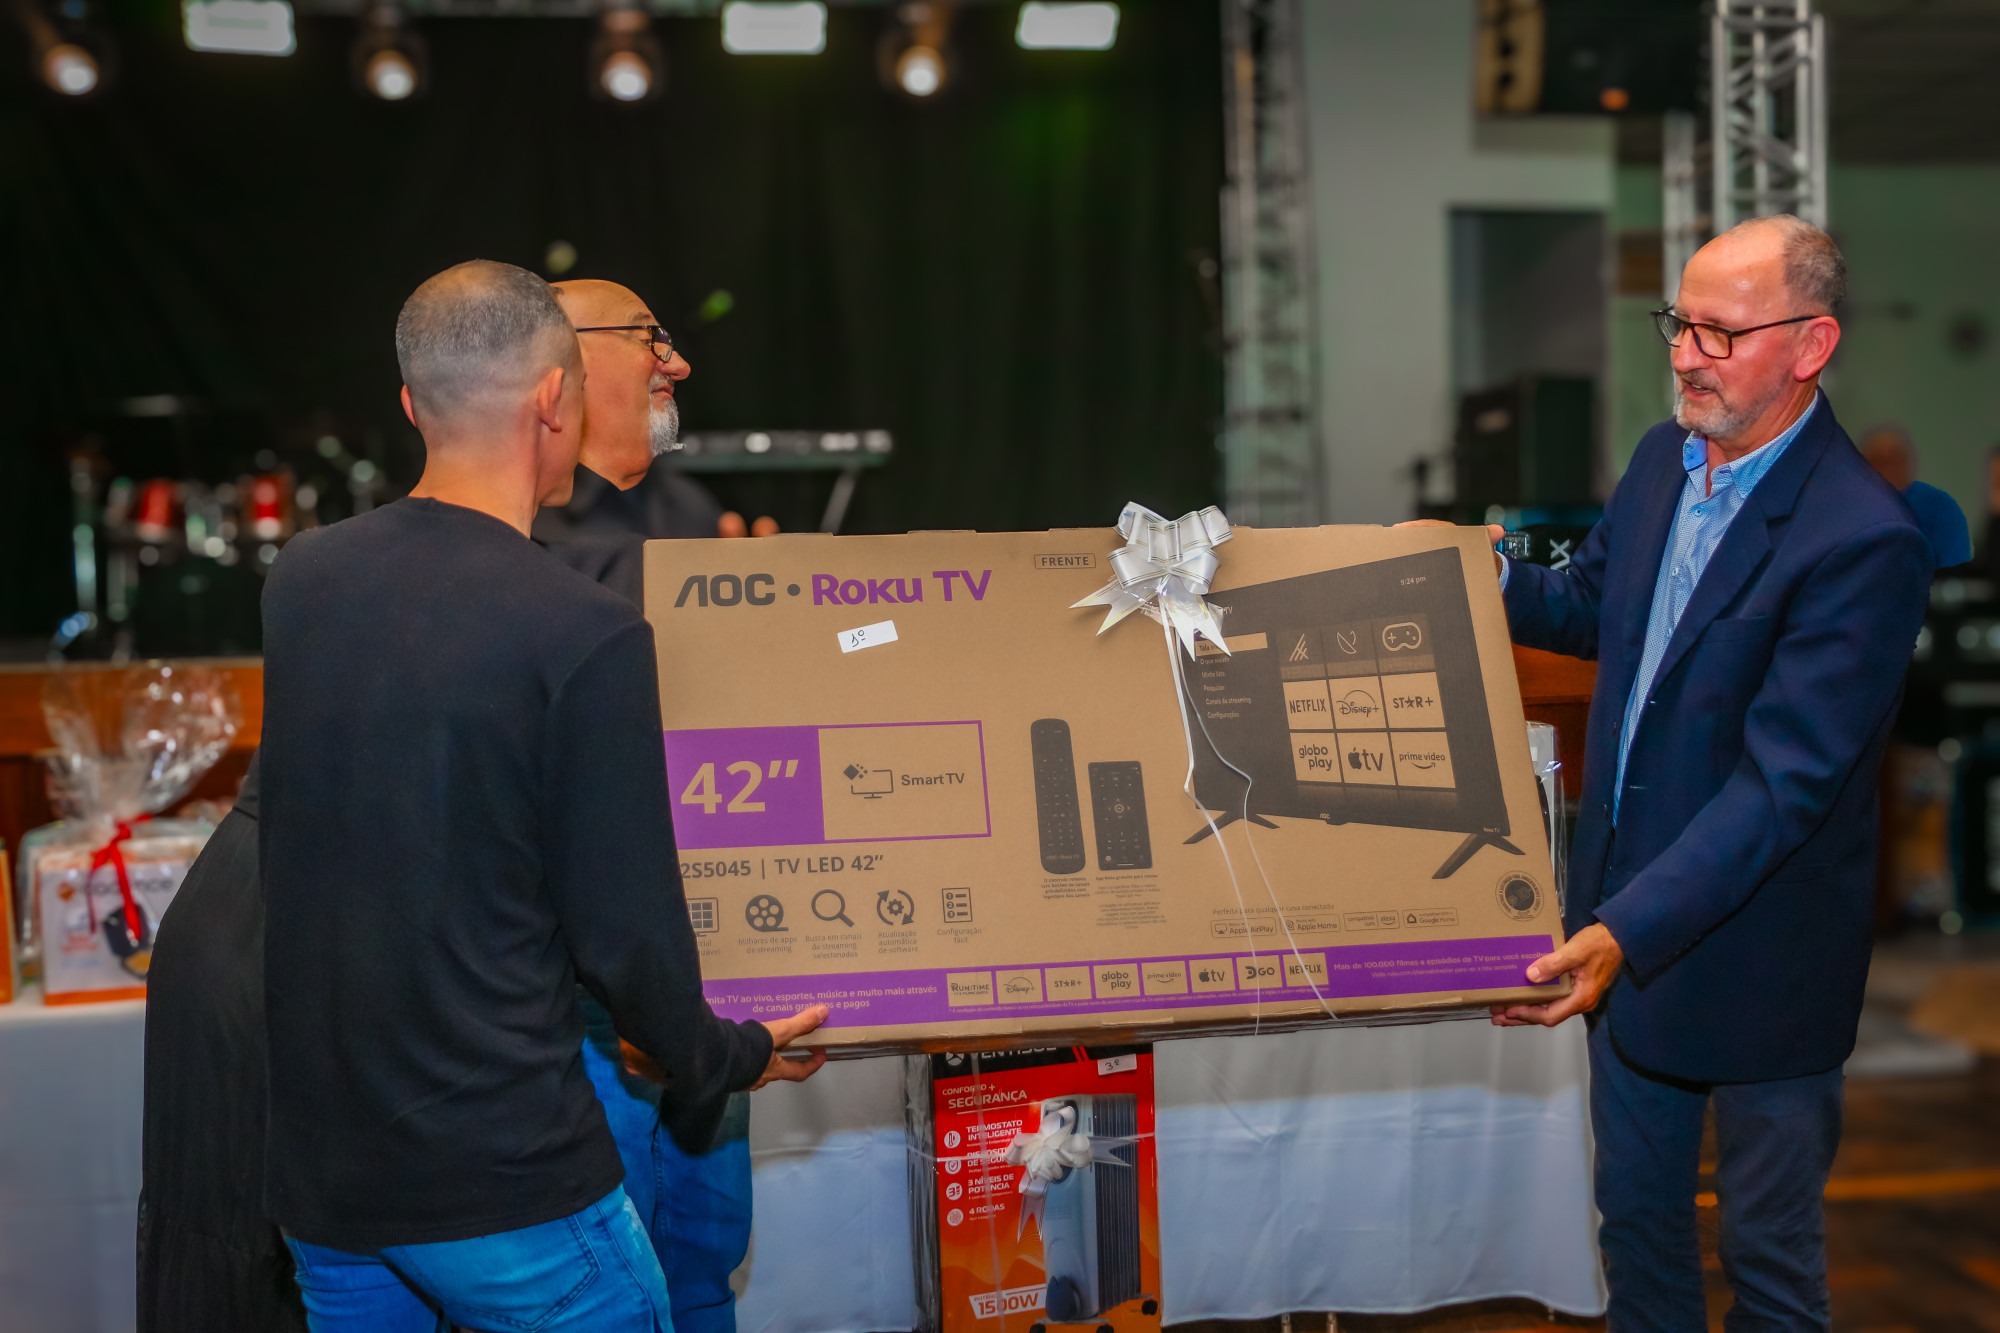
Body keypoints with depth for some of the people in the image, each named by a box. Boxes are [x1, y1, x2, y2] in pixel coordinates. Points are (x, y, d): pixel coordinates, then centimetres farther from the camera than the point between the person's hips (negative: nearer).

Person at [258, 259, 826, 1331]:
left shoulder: (296, 581, -1)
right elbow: (625, 930, -14)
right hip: (506, 1175, -6)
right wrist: (727, 1060, 6)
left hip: (317, 1168, 6)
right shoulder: (588, 636, -19)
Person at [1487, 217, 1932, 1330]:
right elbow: (1590, 608, 18)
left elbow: (1783, 784, -29)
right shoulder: (1664, 458, 1)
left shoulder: (1863, 542, -25)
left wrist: (1628, 931, -35)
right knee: (1637, 1212, 23)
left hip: (1754, 947, -7)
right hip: (1626, 919, 7)